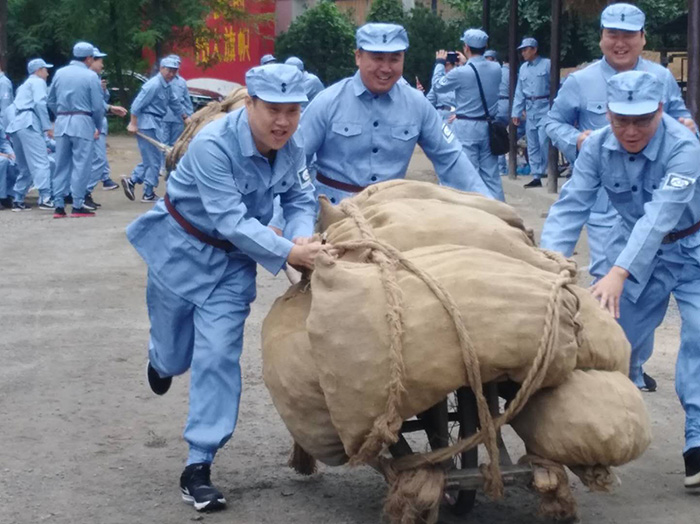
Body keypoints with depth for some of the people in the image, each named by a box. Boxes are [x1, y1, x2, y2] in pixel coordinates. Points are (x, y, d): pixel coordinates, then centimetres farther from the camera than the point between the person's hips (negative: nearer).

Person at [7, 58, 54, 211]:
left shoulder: (25, 85, 32)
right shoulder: (38, 82, 6)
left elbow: (9, 109, 28)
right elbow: (39, 103, -10)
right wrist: (47, 126, -12)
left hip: (15, 125, 9)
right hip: (29, 124, -9)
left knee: (24, 167, 13)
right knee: (40, 162, -15)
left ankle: (18, 200, 10)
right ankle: (45, 198, -27)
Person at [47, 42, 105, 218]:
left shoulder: (59, 73, 8)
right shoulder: (91, 76, -6)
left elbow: (51, 101, 11)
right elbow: (98, 106, -7)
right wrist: (98, 127, 5)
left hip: (61, 122, 5)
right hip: (82, 123, -5)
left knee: (61, 165, 9)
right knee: (81, 165, 1)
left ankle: (59, 205, 9)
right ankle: (77, 206, 0)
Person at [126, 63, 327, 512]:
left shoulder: (292, 147, -13)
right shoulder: (213, 145, -31)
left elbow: (301, 200, -4)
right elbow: (230, 219, -35)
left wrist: (302, 237, -27)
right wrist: (289, 253, -44)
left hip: (234, 260, 3)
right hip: (183, 249, -3)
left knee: (218, 356, -7)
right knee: (175, 356, 13)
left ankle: (199, 466, 0)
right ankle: (162, 359, 53)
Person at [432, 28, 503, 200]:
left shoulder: (461, 73, -14)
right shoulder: (496, 69, 1)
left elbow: (438, 86, 3)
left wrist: (440, 63, 17)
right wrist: (467, 63, 31)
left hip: (466, 127, -5)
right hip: (488, 126, 5)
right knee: (491, 173, 9)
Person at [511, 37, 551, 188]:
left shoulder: (547, 64, -6)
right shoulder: (523, 68, 13)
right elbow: (519, 92, 16)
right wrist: (516, 112, 11)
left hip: (544, 108, -7)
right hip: (530, 109, 7)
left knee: (543, 141, -15)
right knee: (532, 145, 8)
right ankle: (536, 177, 14)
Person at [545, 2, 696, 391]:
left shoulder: (662, 78, 3)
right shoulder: (580, 82, -3)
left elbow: (679, 116, 14)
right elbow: (553, 122, 5)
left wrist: (686, 126, -9)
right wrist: (576, 139, -14)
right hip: (604, 200, -3)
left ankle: (635, 363, 24)